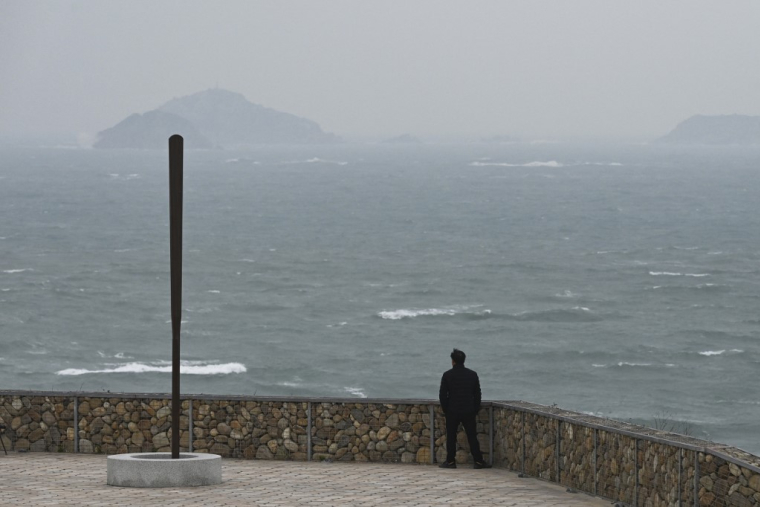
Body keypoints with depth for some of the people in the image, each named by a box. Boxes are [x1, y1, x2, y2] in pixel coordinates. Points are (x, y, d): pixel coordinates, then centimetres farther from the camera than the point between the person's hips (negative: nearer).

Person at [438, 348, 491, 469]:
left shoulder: (447, 375, -6)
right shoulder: (472, 375, 2)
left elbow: (442, 395, -3)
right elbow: (477, 394, 8)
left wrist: (445, 409, 8)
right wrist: (476, 410, 15)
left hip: (452, 412, -2)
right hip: (469, 412, 2)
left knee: (451, 437, 7)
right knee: (472, 437, 4)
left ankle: (450, 461, 8)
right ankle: (478, 461, 2)